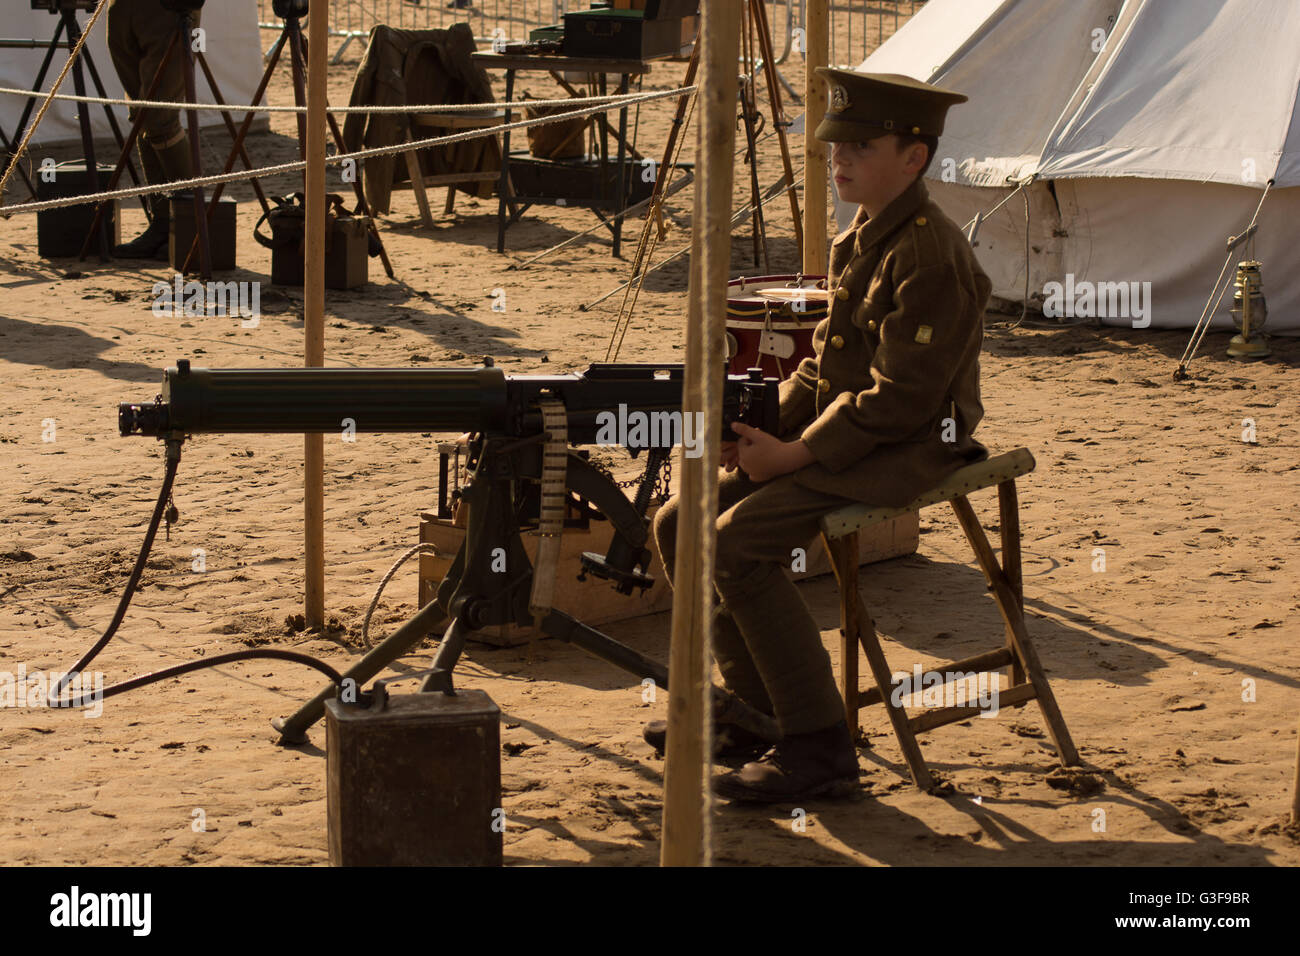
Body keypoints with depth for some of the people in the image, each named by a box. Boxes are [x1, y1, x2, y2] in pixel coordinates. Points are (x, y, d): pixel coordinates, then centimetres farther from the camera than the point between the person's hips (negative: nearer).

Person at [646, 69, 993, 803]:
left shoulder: (931, 256, -18)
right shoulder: (858, 242, 13)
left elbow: (900, 398, -22)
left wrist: (798, 454, -20)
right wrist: (768, 427, 1)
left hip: (906, 453, -10)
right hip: (837, 437, 10)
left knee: (740, 542, -26)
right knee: (679, 524, 4)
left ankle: (820, 748, -20)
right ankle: (756, 704, 15)